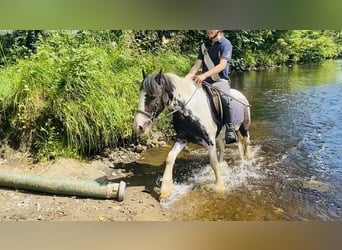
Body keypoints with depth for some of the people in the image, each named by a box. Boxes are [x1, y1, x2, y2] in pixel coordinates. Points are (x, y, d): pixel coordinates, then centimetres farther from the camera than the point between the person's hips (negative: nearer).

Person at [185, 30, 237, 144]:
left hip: (221, 80, -6)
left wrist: (204, 75, -29)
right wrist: (187, 77, -8)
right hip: (205, 81, 6)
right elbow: (197, 64, 10)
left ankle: (230, 130, -27)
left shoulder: (225, 44, -2)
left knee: (223, 98, -36)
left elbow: (222, 65, -16)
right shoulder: (204, 46, 16)